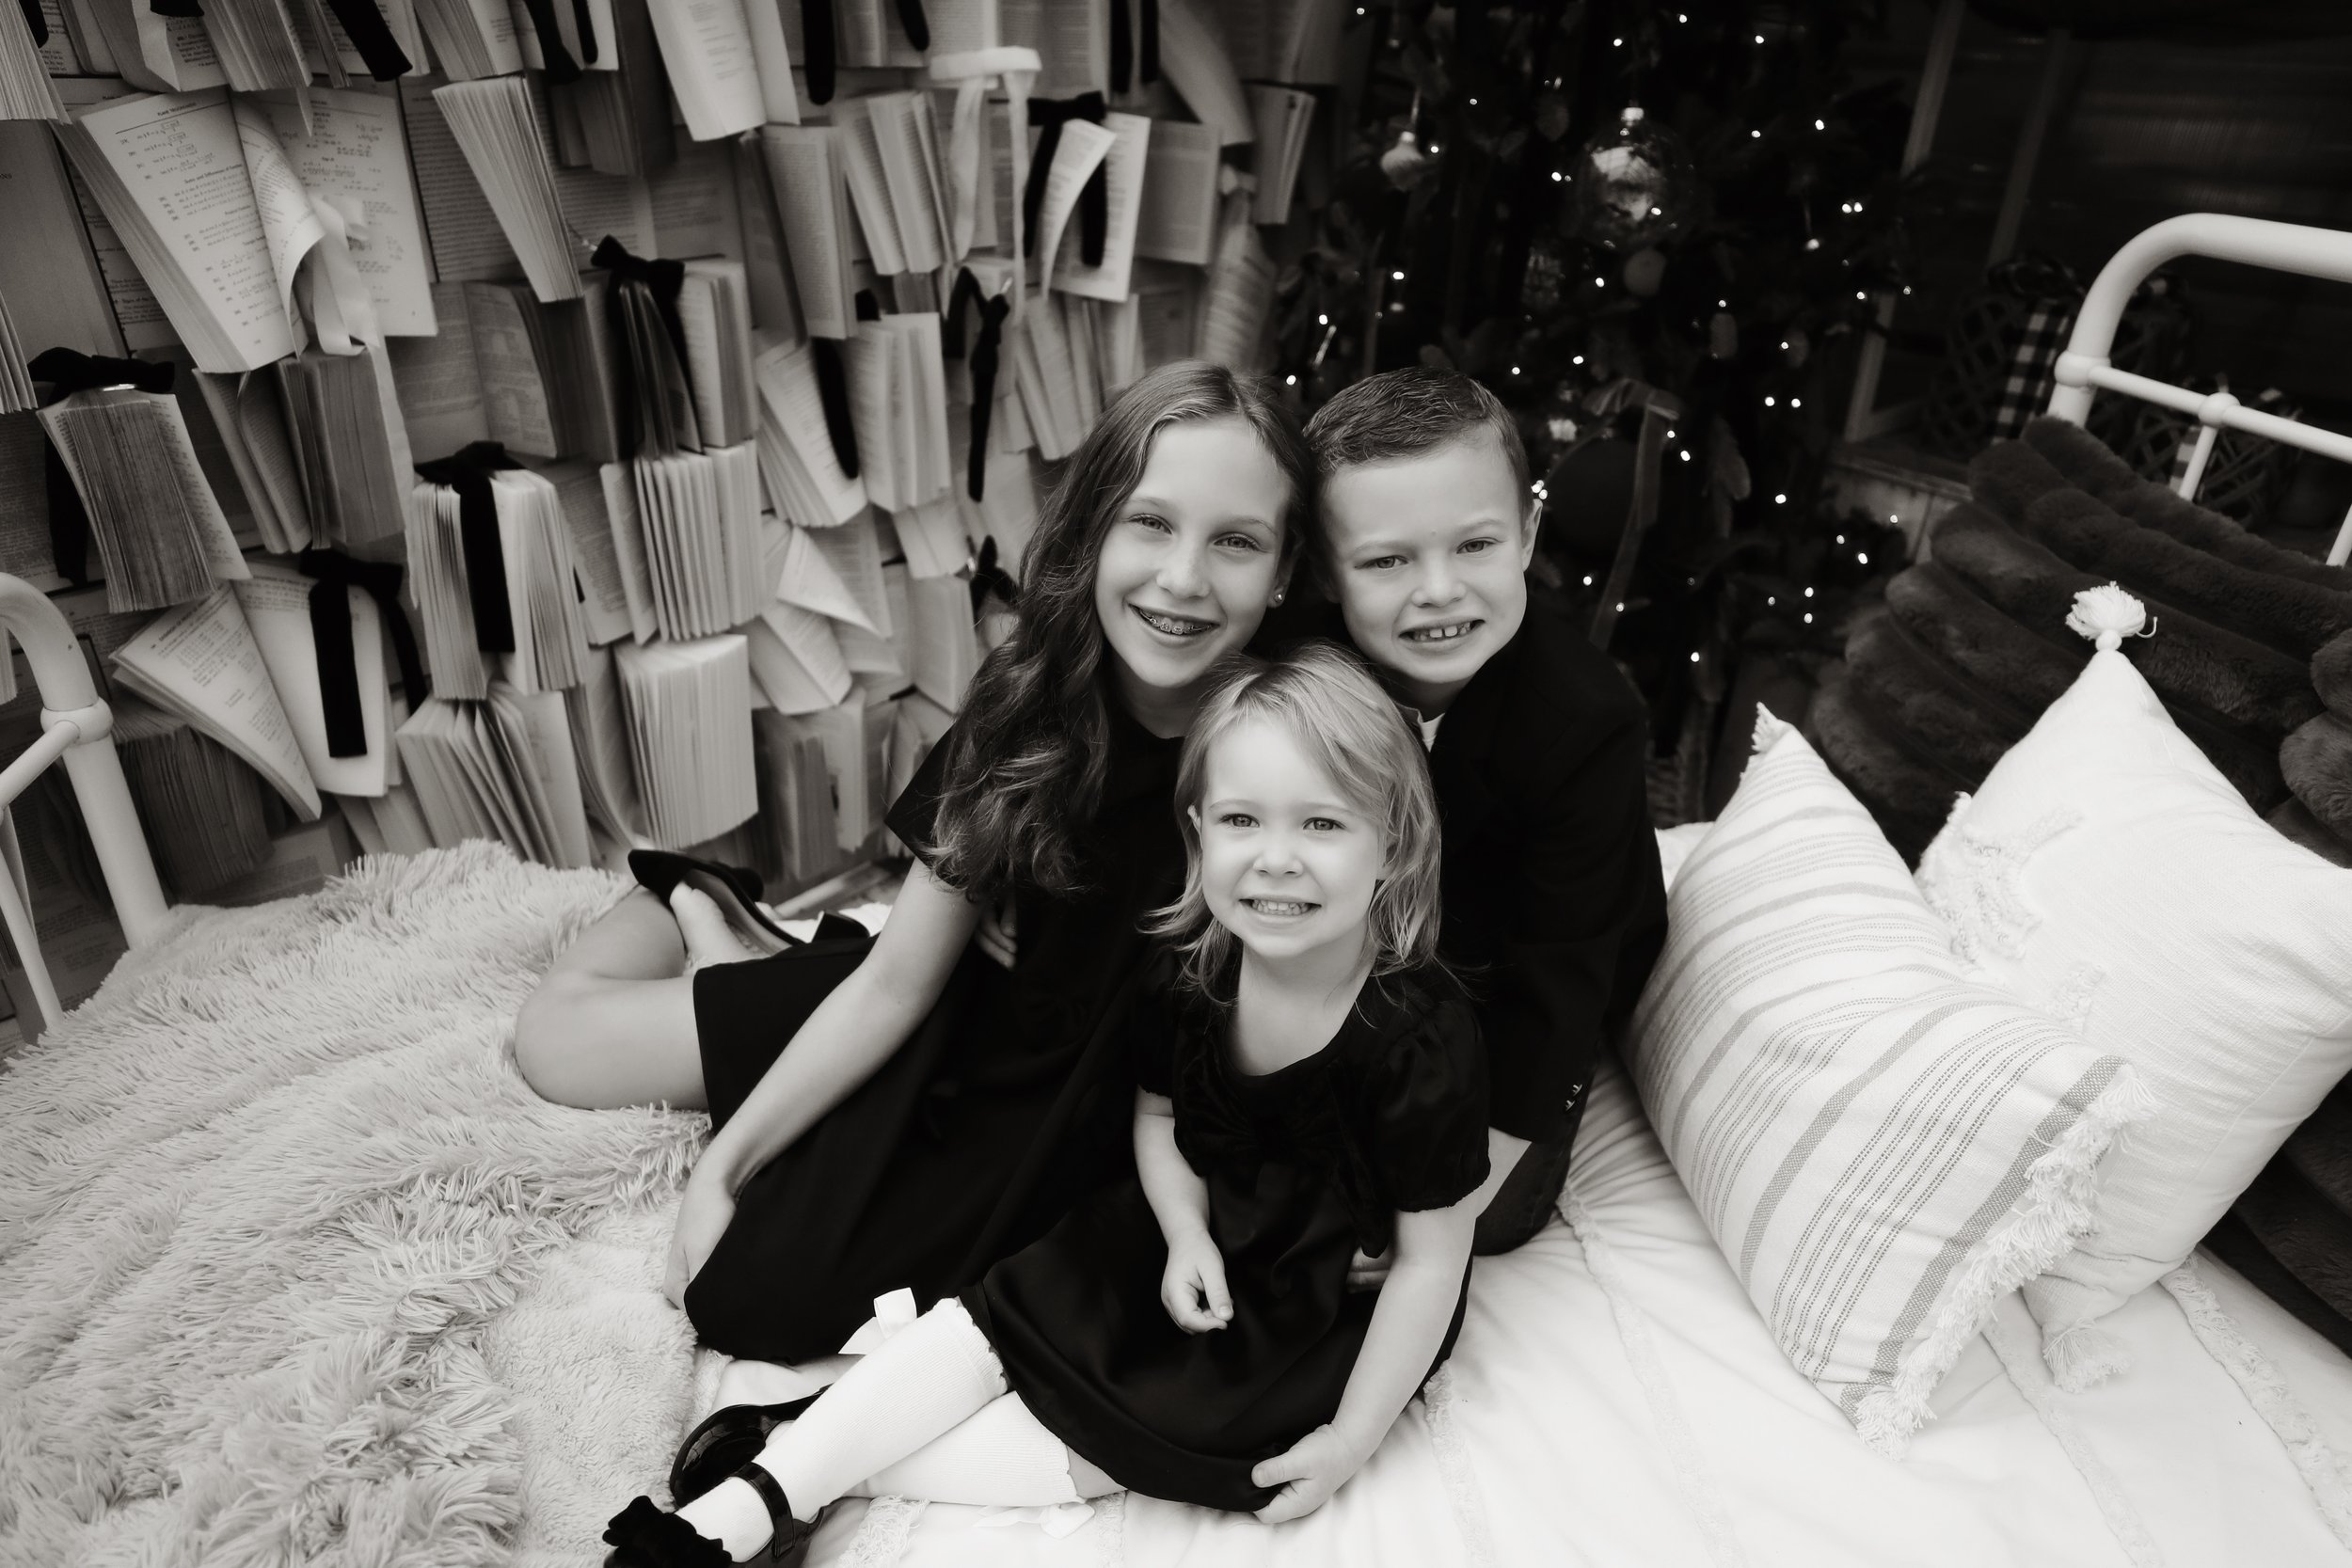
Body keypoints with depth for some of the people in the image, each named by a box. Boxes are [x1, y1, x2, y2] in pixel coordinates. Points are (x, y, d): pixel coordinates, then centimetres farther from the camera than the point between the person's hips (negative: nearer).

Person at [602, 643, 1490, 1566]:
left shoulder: (1421, 1043, -30)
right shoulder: (1188, 969, -15)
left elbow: (1431, 1261, -19)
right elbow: (1160, 1115, 3)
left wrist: (1349, 1440, -14)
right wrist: (1186, 1236, -14)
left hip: (1331, 1311, -4)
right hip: (1196, 1231, 5)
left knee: (1098, 1440, -13)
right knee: (993, 1318, -8)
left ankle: (823, 1477, 1)